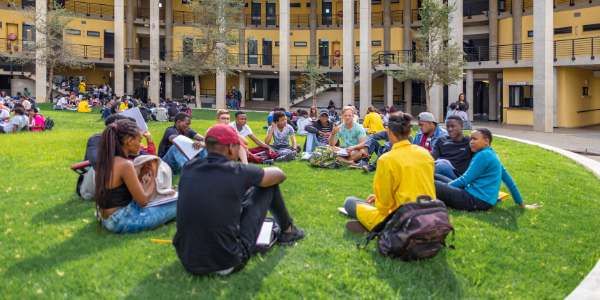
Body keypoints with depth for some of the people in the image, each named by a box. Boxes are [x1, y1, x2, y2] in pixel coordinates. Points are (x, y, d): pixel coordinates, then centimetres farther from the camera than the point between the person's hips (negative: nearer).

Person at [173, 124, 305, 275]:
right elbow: (280, 175, 6)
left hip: (187, 262, 5)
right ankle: (288, 231, 33)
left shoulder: (188, 168, -1)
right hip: (226, 265, -5)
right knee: (269, 185, 7)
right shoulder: (238, 172, -14)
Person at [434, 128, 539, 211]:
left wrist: (444, 187, 0)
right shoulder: (493, 155, 17)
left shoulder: (483, 155, -11)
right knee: (435, 177, 8)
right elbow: (509, 181, 20)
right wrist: (522, 204, 26)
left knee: (433, 185, -25)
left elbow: (464, 180, -11)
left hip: (476, 201, -10)